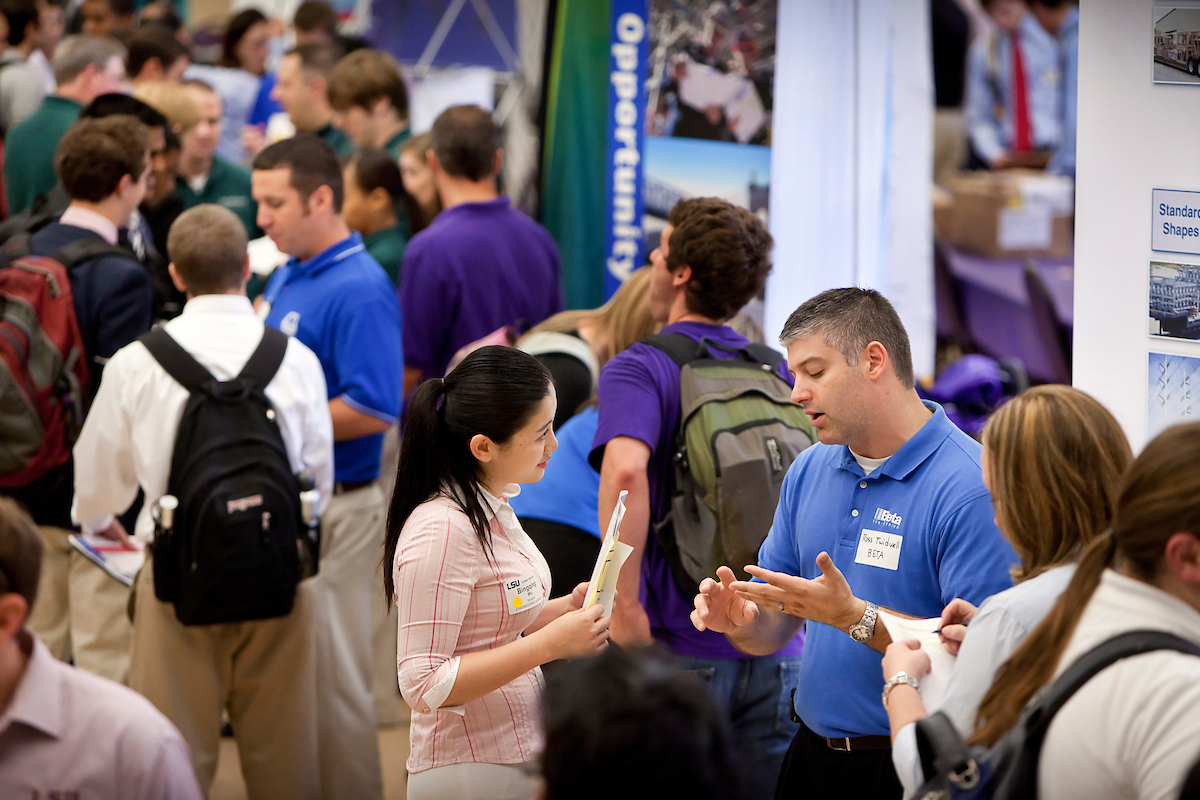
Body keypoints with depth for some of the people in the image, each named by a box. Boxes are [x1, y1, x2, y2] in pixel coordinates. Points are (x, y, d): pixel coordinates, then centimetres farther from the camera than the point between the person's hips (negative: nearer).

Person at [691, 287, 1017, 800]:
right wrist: (742, 621, -11)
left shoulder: (972, 487, -16)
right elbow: (774, 630, 11)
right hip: (811, 756, 6)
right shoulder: (808, 472, 9)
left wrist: (853, 616, -27)